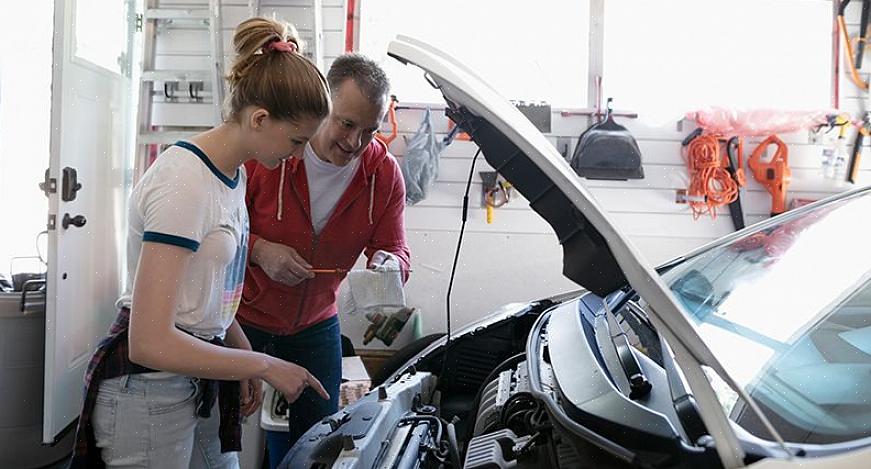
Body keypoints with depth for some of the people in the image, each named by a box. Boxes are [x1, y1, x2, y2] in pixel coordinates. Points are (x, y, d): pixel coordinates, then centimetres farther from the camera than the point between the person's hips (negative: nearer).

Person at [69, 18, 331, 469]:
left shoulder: (233, 173, 4)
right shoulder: (183, 184, -24)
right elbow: (150, 343, -27)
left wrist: (244, 358, 6)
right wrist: (262, 364, -19)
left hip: (198, 379, 8)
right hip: (149, 391, -8)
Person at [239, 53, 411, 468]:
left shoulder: (385, 173, -11)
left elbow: (396, 251, -6)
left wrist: (387, 263, -30)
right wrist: (259, 250, -28)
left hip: (315, 327, 3)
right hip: (243, 320, -3)